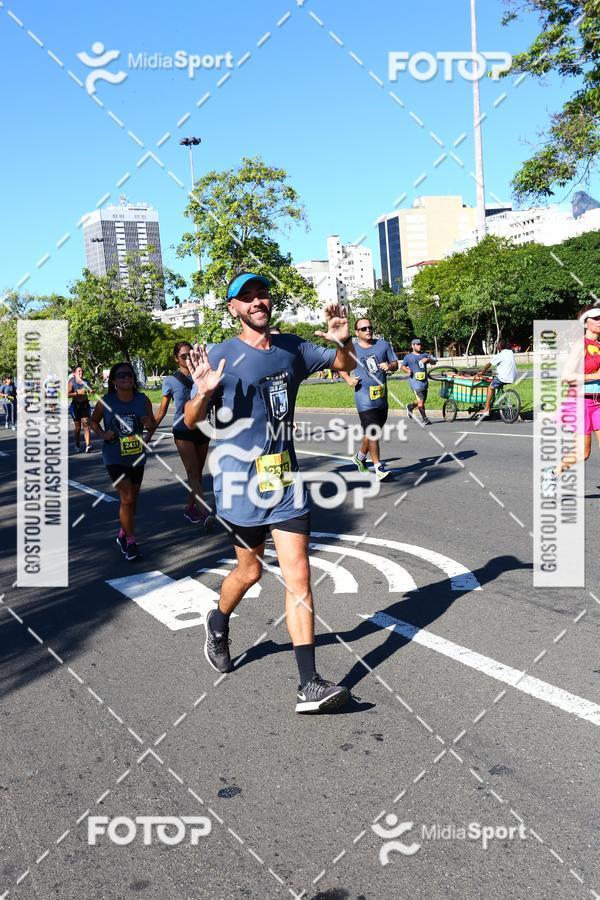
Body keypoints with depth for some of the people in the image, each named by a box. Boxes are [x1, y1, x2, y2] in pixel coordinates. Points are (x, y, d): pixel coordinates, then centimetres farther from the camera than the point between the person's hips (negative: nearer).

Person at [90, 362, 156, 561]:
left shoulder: (143, 400, -6)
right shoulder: (105, 403, -11)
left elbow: (152, 424, 6)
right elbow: (93, 421, 6)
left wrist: (149, 426, -17)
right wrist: (102, 435, -12)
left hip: (137, 457, 4)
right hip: (115, 457, -4)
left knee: (133, 499, 15)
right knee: (126, 498, -11)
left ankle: (122, 534, 37)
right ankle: (130, 541, 3)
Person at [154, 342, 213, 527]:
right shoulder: (171, 381, 1)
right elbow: (162, 411, 6)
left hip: (201, 429, 4)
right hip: (183, 431, -3)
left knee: (198, 472, 8)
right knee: (192, 472, -13)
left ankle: (190, 508, 21)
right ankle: (204, 512, -23)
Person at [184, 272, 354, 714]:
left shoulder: (293, 348, 7)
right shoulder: (222, 355, -6)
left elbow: (346, 364, 20)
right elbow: (191, 421, -7)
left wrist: (342, 341, -3)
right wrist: (203, 394, -29)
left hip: (286, 477, 3)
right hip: (241, 481, -3)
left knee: (298, 576, -4)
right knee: (250, 570, 11)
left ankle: (310, 684, -1)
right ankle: (218, 624, 44)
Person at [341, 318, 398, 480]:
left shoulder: (382, 344, 7)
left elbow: (395, 363, 10)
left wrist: (389, 366, -13)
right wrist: (348, 379, -5)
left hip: (382, 397, 5)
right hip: (365, 398, -4)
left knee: (372, 432, 17)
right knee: (372, 432, -11)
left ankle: (360, 456, 38)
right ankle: (379, 468, -6)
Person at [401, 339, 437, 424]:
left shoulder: (425, 355, 14)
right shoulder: (408, 357, 6)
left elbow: (434, 362, 7)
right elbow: (402, 366, 14)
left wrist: (428, 360, -14)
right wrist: (407, 370, -7)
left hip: (424, 381, 5)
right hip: (415, 381, -5)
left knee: (422, 401, 11)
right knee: (420, 401, -12)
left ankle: (410, 407, 38)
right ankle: (425, 419, 0)